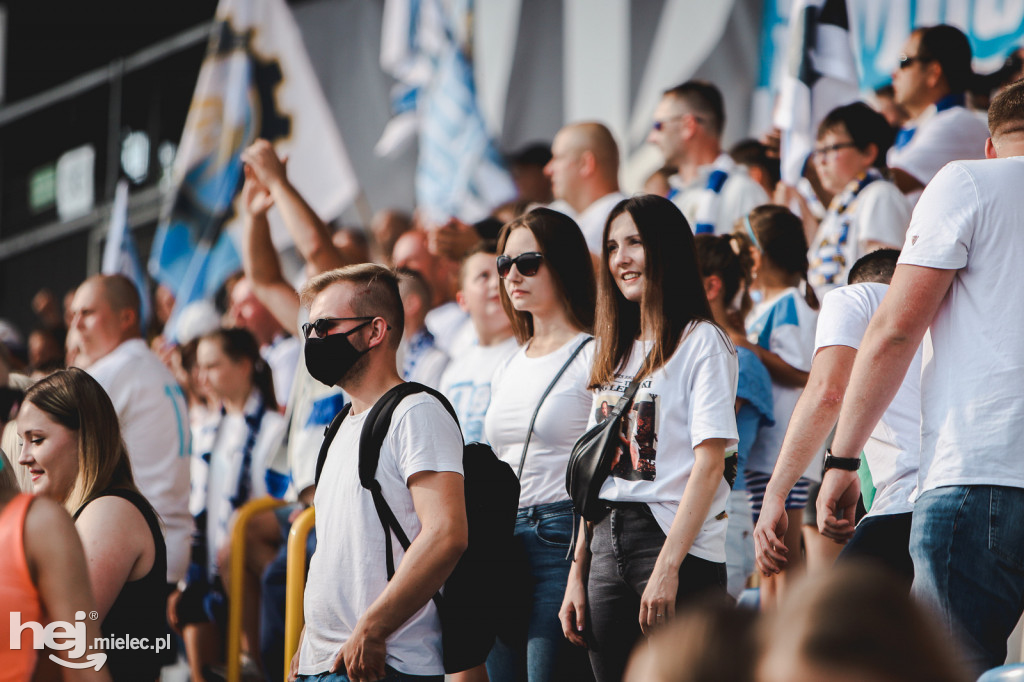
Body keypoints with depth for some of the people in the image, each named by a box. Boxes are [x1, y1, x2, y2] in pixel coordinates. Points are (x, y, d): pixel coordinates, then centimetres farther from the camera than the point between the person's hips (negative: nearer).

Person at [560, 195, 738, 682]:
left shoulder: (702, 342, -3)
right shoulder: (615, 351, 20)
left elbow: (709, 463, -12)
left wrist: (667, 567, -19)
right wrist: (577, 575, 11)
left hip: (679, 548, -7)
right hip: (607, 546, 7)